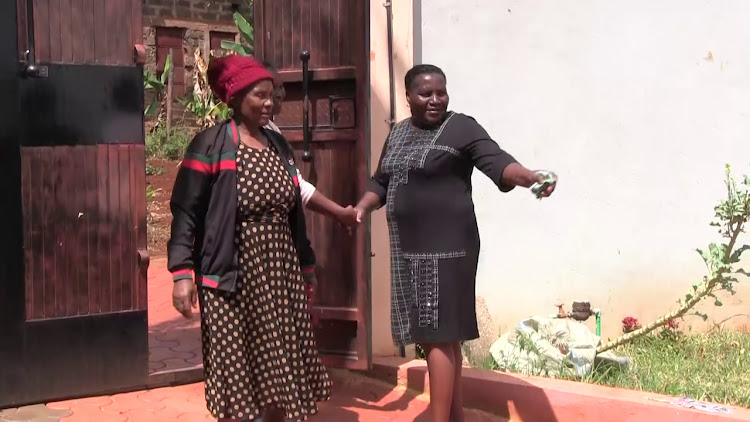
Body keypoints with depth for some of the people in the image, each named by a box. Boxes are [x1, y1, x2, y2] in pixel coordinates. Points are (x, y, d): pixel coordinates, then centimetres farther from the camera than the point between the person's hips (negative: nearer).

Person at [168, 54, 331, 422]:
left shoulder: (279, 146, 11)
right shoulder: (211, 145, -7)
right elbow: (185, 212, -11)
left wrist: (306, 264, 20)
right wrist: (182, 272, -20)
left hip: (281, 272, 6)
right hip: (233, 275, -5)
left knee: (282, 366, 10)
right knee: (235, 370, 2)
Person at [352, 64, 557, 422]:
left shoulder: (461, 128, -7)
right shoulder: (397, 133, 14)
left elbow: (498, 162, -19)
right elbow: (381, 182, 22)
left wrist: (529, 177, -38)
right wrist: (362, 207, 4)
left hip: (446, 249, -7)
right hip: (408, 251, 7)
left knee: (439, 336, -8)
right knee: (437, 335, 13)